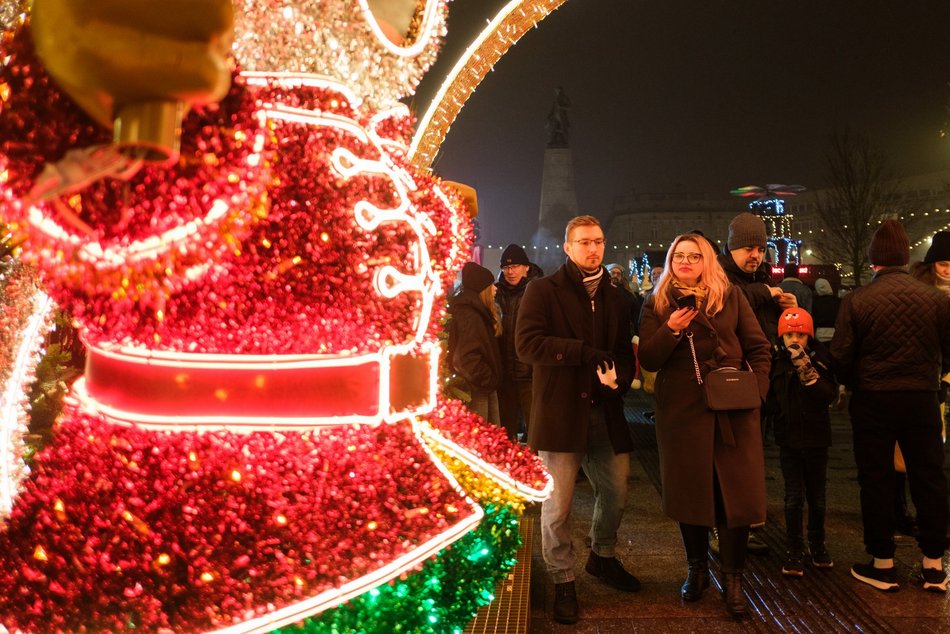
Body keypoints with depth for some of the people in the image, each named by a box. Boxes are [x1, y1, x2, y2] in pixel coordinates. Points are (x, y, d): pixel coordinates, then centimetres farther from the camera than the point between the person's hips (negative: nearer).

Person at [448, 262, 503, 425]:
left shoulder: (479, 312, 16)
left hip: (485, 387, 10)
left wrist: (492, 380, 12)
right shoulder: (467, 315, -17)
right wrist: (489, 380, -16)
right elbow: (467, 357, -26)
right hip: (474, 389, -10)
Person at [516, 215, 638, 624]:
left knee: (616, 492, 15)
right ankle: (563, 581, 21)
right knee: (558, 504, 2)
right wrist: (583, 351, -21)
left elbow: (625, 351, 16)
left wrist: (619, 380, -7)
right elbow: (527, 343, -15)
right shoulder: (543, 290, -3)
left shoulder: (614, 298, 14)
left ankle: (603, 557, 41)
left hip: (605, 412, 5)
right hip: (560, 411, -5)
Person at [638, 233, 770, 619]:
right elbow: (648, 361, -2)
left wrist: (757, 390, -6)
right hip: (681, 410, 1)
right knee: (690, 490, 10)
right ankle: (697, 568, 29)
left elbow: (758, 348, 6)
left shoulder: (730, 297, 4)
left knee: (736, 492, 0)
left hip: (732, 409, 0)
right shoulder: (657, 304, 5)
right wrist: (670, 330, -17)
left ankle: (732, 579, 14)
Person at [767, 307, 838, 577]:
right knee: (794, 497, 1)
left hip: (816, 436, 0)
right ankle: (794, 552, 12)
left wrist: (808, 373, -26)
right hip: (788, 436, 0)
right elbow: (768, 394, 8)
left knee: (816, 496, 12)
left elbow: (830, 395, -16)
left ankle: (817, 544, 32)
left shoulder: (819, 359, -6)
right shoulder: (776, 360, -2)